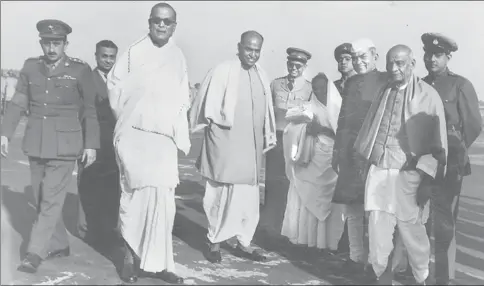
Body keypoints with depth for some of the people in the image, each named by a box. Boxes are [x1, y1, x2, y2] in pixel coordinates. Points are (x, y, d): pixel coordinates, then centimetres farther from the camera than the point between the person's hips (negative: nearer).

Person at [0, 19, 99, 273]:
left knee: (52, 199, -7)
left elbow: (90, 109, -4)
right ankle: (59, 245, 26)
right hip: (36, 142, 5)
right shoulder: (30, 66, 2)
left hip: (65, 143, -5)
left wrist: (91, 144, -5)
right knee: (42, 198, 11)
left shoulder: (80, 70, -8)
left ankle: (35, 252, 2)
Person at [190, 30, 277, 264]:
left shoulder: (261, 76, 8)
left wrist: (267, 138, 15)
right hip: (225, 145, -5)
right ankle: (214, 242, 18)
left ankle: (243, 243, 21)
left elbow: (266, 111, 14)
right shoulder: (222, 72, -9)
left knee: (249, 196, 9)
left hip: (251, 147, 6)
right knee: (221, 194, 4)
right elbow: (207, 108, -5)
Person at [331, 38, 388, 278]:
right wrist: (337, 150, 13)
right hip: (349, 155, 6)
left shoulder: (386, 82, -4)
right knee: (351, 208, 11)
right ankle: (356, 258, 22)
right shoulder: (350, 83, 14)